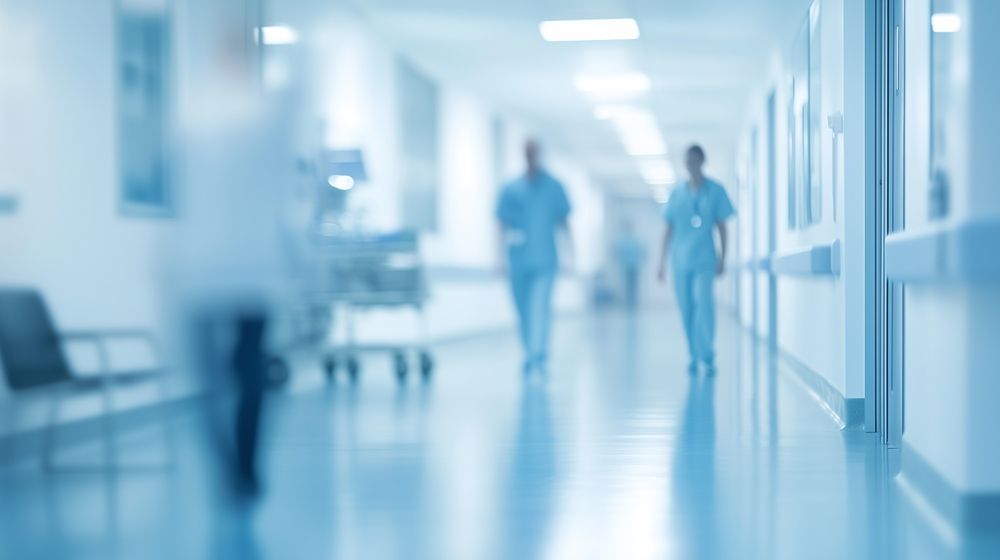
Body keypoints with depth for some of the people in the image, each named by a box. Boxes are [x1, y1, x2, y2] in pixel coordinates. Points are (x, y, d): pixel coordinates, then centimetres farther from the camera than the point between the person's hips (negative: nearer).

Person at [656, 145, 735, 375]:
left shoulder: (715, 191, 3)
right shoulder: (677, 194, 10)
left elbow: (722, 227, 5)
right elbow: (668, 230, 12)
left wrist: (722, 259, 0)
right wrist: (662, 263, 10)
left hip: (705, 260, -3)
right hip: (680, 262, 3)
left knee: (704, 304, -18)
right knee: (686, 310, 5)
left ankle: (707, 356, -14)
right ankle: (693, 356, 16)